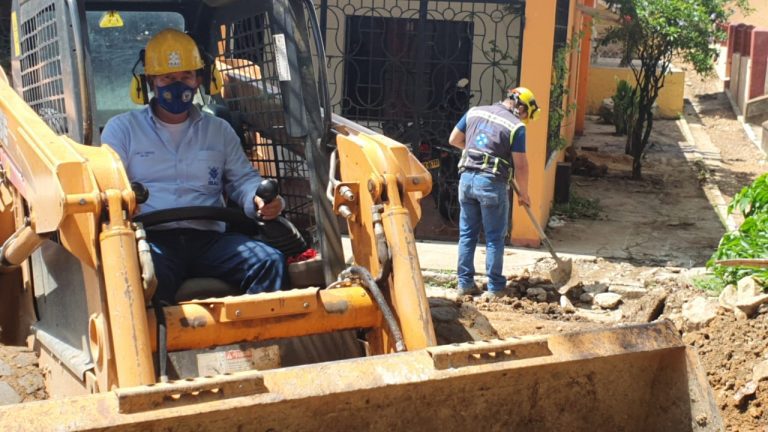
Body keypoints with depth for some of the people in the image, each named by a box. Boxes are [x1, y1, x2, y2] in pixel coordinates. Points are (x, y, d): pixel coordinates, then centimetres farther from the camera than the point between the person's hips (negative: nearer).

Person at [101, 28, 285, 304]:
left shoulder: (219, 131, 26)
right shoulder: (122, 128, 17)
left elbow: (242, 179, 22)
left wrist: (261, 199, -5)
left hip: (209, 238, 3)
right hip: (152, 239, -2)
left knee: (270, 262, -27)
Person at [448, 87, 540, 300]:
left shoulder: (474, 112, 8)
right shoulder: (516, 126, -6)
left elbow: (454, 139, 15)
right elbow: (520, 165, -6)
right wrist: (523, 194, 6)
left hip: (467, 177, 5)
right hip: (492, 182, -5)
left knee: (467, 234, 13)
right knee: (494, 238, 6)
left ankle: (465, 283, 17)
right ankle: (494, 287, 10)